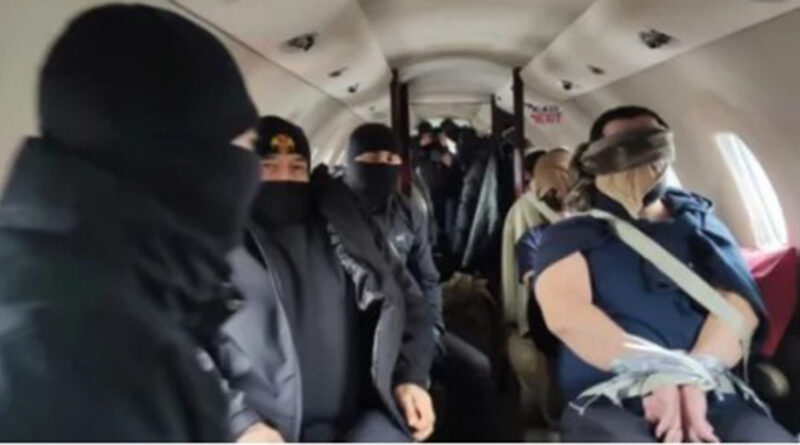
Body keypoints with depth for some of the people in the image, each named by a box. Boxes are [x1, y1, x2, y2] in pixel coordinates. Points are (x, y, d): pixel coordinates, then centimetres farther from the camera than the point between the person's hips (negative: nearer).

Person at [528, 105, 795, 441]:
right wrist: (656, 372, -20)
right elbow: (565, 313, -7)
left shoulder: (698, 220, 21)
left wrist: (695, 375, -14)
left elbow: (739, 301, 5)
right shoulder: (570, 235, 12)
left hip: (714, 395, 3)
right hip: (608, 401, -2)